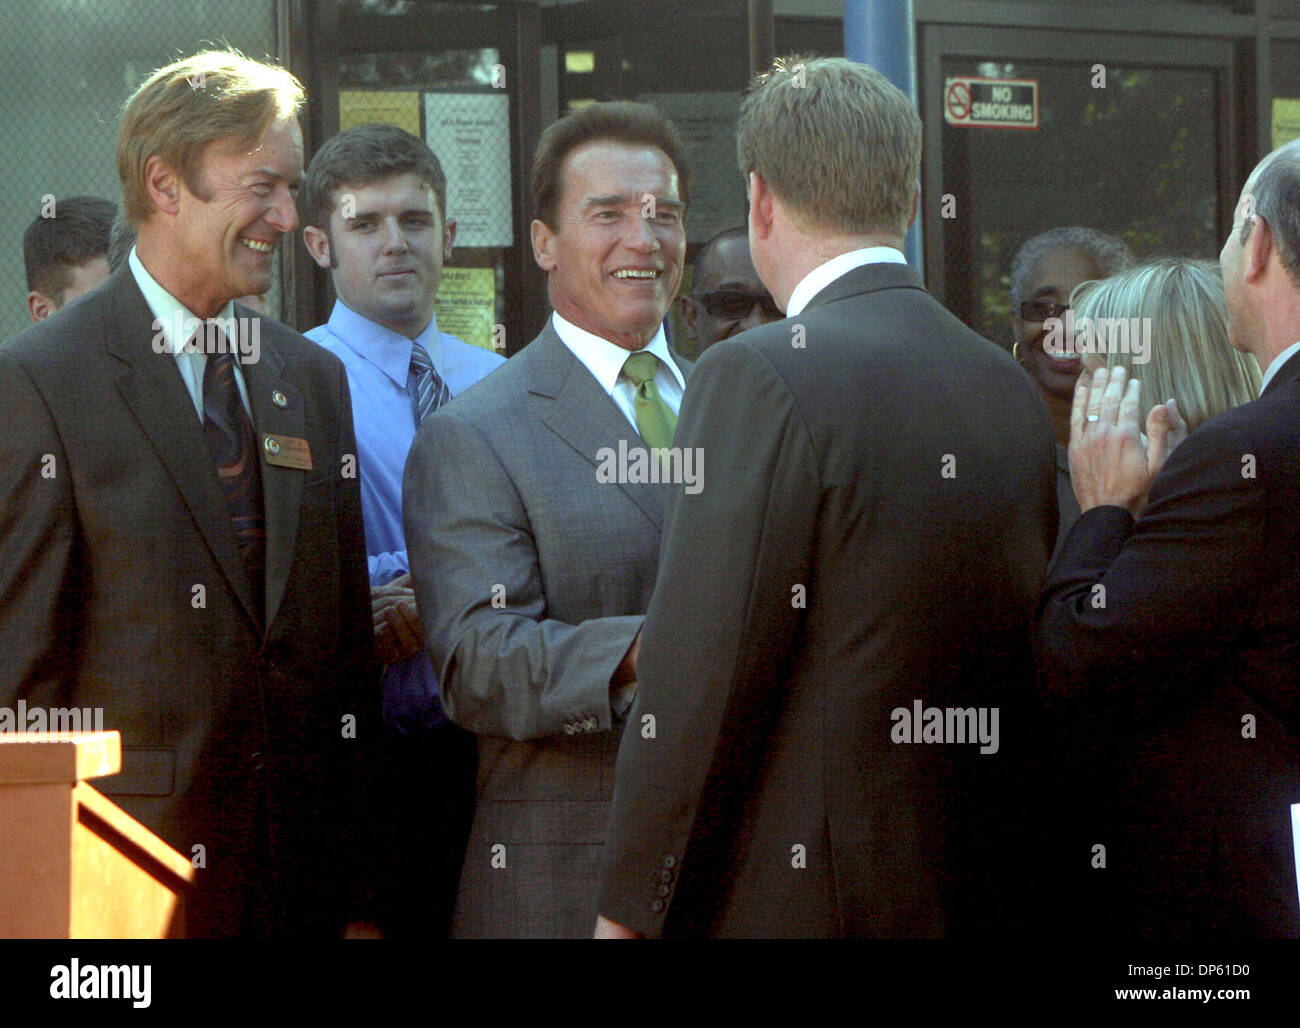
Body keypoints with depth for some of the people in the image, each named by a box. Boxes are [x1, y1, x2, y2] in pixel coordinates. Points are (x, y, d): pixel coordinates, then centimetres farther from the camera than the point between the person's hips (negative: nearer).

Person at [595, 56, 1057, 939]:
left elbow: (699, 681, -14)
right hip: (972, 899, 7)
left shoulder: (759, 378, -13)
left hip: (789, 899, -7)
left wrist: (631, 906, -6)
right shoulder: (1011, 391, 8)